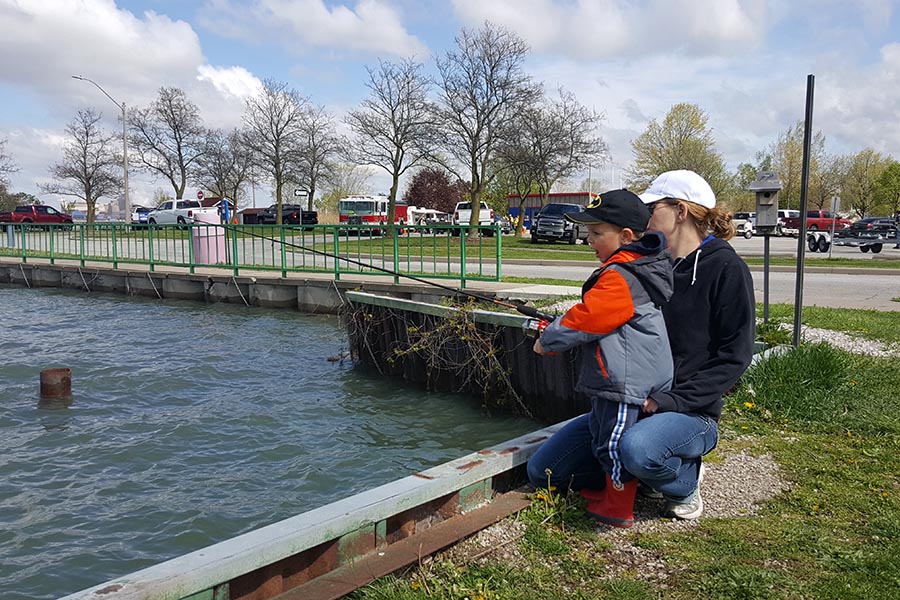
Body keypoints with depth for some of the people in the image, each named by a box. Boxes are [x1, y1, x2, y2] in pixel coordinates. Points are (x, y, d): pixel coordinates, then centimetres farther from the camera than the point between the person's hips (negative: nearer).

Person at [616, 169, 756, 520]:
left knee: (635, 447, -39)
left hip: (693, 412, -7)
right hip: (638, 404, 7)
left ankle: (686, 484, -2)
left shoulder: (725, 268, -8)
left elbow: (734, 356, -11)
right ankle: (673, 465, 13)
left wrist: (671, 400, -20)